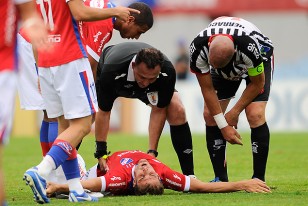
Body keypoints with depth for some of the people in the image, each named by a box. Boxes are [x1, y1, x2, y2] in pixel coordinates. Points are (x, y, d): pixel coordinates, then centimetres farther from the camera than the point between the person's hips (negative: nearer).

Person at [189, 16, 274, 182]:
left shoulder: (249, 47, -43)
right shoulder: (197, 49, -35)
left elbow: (257, 83, -23)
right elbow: (207, 90, -23)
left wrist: (234, 112, -16)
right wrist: (224, 126, -24)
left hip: (261, 59, -4)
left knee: (255, 115, -22)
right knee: (209, 114, -11)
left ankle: (259, 179, -13)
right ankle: (220, 178, -2)